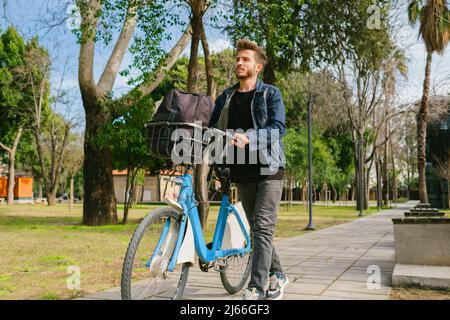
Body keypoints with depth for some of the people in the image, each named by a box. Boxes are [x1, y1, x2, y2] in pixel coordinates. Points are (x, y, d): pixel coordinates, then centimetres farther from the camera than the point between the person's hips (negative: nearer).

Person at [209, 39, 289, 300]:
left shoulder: (270, 94, -1)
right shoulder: (226, 97, 13)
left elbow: (279, 127, -14)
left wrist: (248, 138, -29)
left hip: (269, 169, -5)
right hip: (242, 171, 5)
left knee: (263, 227, -11)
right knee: (257, 229, 10)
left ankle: (256, 289, -9)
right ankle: (277, 276, 26)